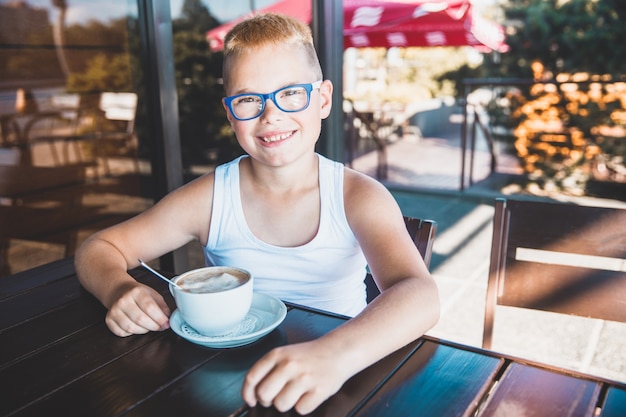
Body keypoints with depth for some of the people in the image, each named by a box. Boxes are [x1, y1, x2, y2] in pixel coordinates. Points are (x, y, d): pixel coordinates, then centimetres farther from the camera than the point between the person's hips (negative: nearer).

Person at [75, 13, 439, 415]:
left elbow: (420, 296, -27)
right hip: (232, 379, 1)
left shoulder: (357, 197, -12)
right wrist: (120, 290, -20)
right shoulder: (210, 199, -7)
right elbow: (99, 249, 3)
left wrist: (333, 355, -46)